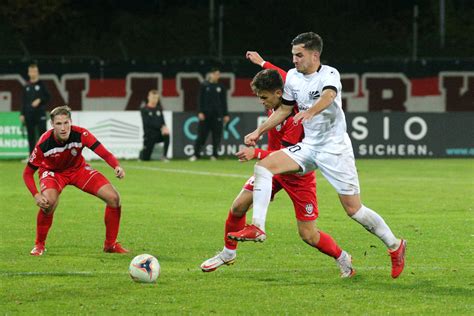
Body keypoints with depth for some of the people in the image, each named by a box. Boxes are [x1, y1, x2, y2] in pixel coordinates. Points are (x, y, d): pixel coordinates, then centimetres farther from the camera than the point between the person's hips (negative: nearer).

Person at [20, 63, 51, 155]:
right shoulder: (27, 86, 14)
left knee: (42, 133, -9)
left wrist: (39, 100, -16)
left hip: (40, 113, -4)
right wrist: (22, 114, 11)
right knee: (31, 136, 4)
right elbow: (24, 101, 16)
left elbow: (47, 97, 1)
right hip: (29, 114, 4)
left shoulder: (41, 84, 3)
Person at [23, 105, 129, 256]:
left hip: (78, 169, 3)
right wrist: (36, 195, -37)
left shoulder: (81, 134, -30)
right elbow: (27, 173, -21)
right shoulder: (44, 143, -31)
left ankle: (110, 244, 10)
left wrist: (116, 166, -54)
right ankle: (39, 245, -8)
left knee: (114, 198, -10)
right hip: (52, 171, -3)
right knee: (48, 202, -34)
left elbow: (104, 153, -32)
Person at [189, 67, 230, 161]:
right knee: (202, 134, -3)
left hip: (217, 114, 2)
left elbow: (224, 102, 9)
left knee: (217, 135, 1)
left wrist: (225, 114, 4)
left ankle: (214, 155, 8)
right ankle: (196, 154, 1)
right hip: (206, 113, -2)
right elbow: (200, 100, 0)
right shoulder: (204, 85, 2)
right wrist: (200, 112, -9)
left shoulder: (221, 87, 8)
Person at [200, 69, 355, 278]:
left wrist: (257, 154, -40)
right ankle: (228, 253, 17)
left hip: (298, 176, -7)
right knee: (238, 206, -5)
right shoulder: (274, 107, -8)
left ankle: (343, 259, 21)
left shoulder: (294, 118, -32)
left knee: (308, 236, -6)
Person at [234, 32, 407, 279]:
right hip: (308, 146, 6)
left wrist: (310, 112, -56)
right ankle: (257, 226, -17)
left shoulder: (329, 74, -14)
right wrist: (258, 132, 14)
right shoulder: (292, 77, 6)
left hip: (335, 148, -6)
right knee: (263, 166, -14)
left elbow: (328, 96, -36)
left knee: (354, 209, -5)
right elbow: (284, 110, 20)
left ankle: (395, 245, 14)